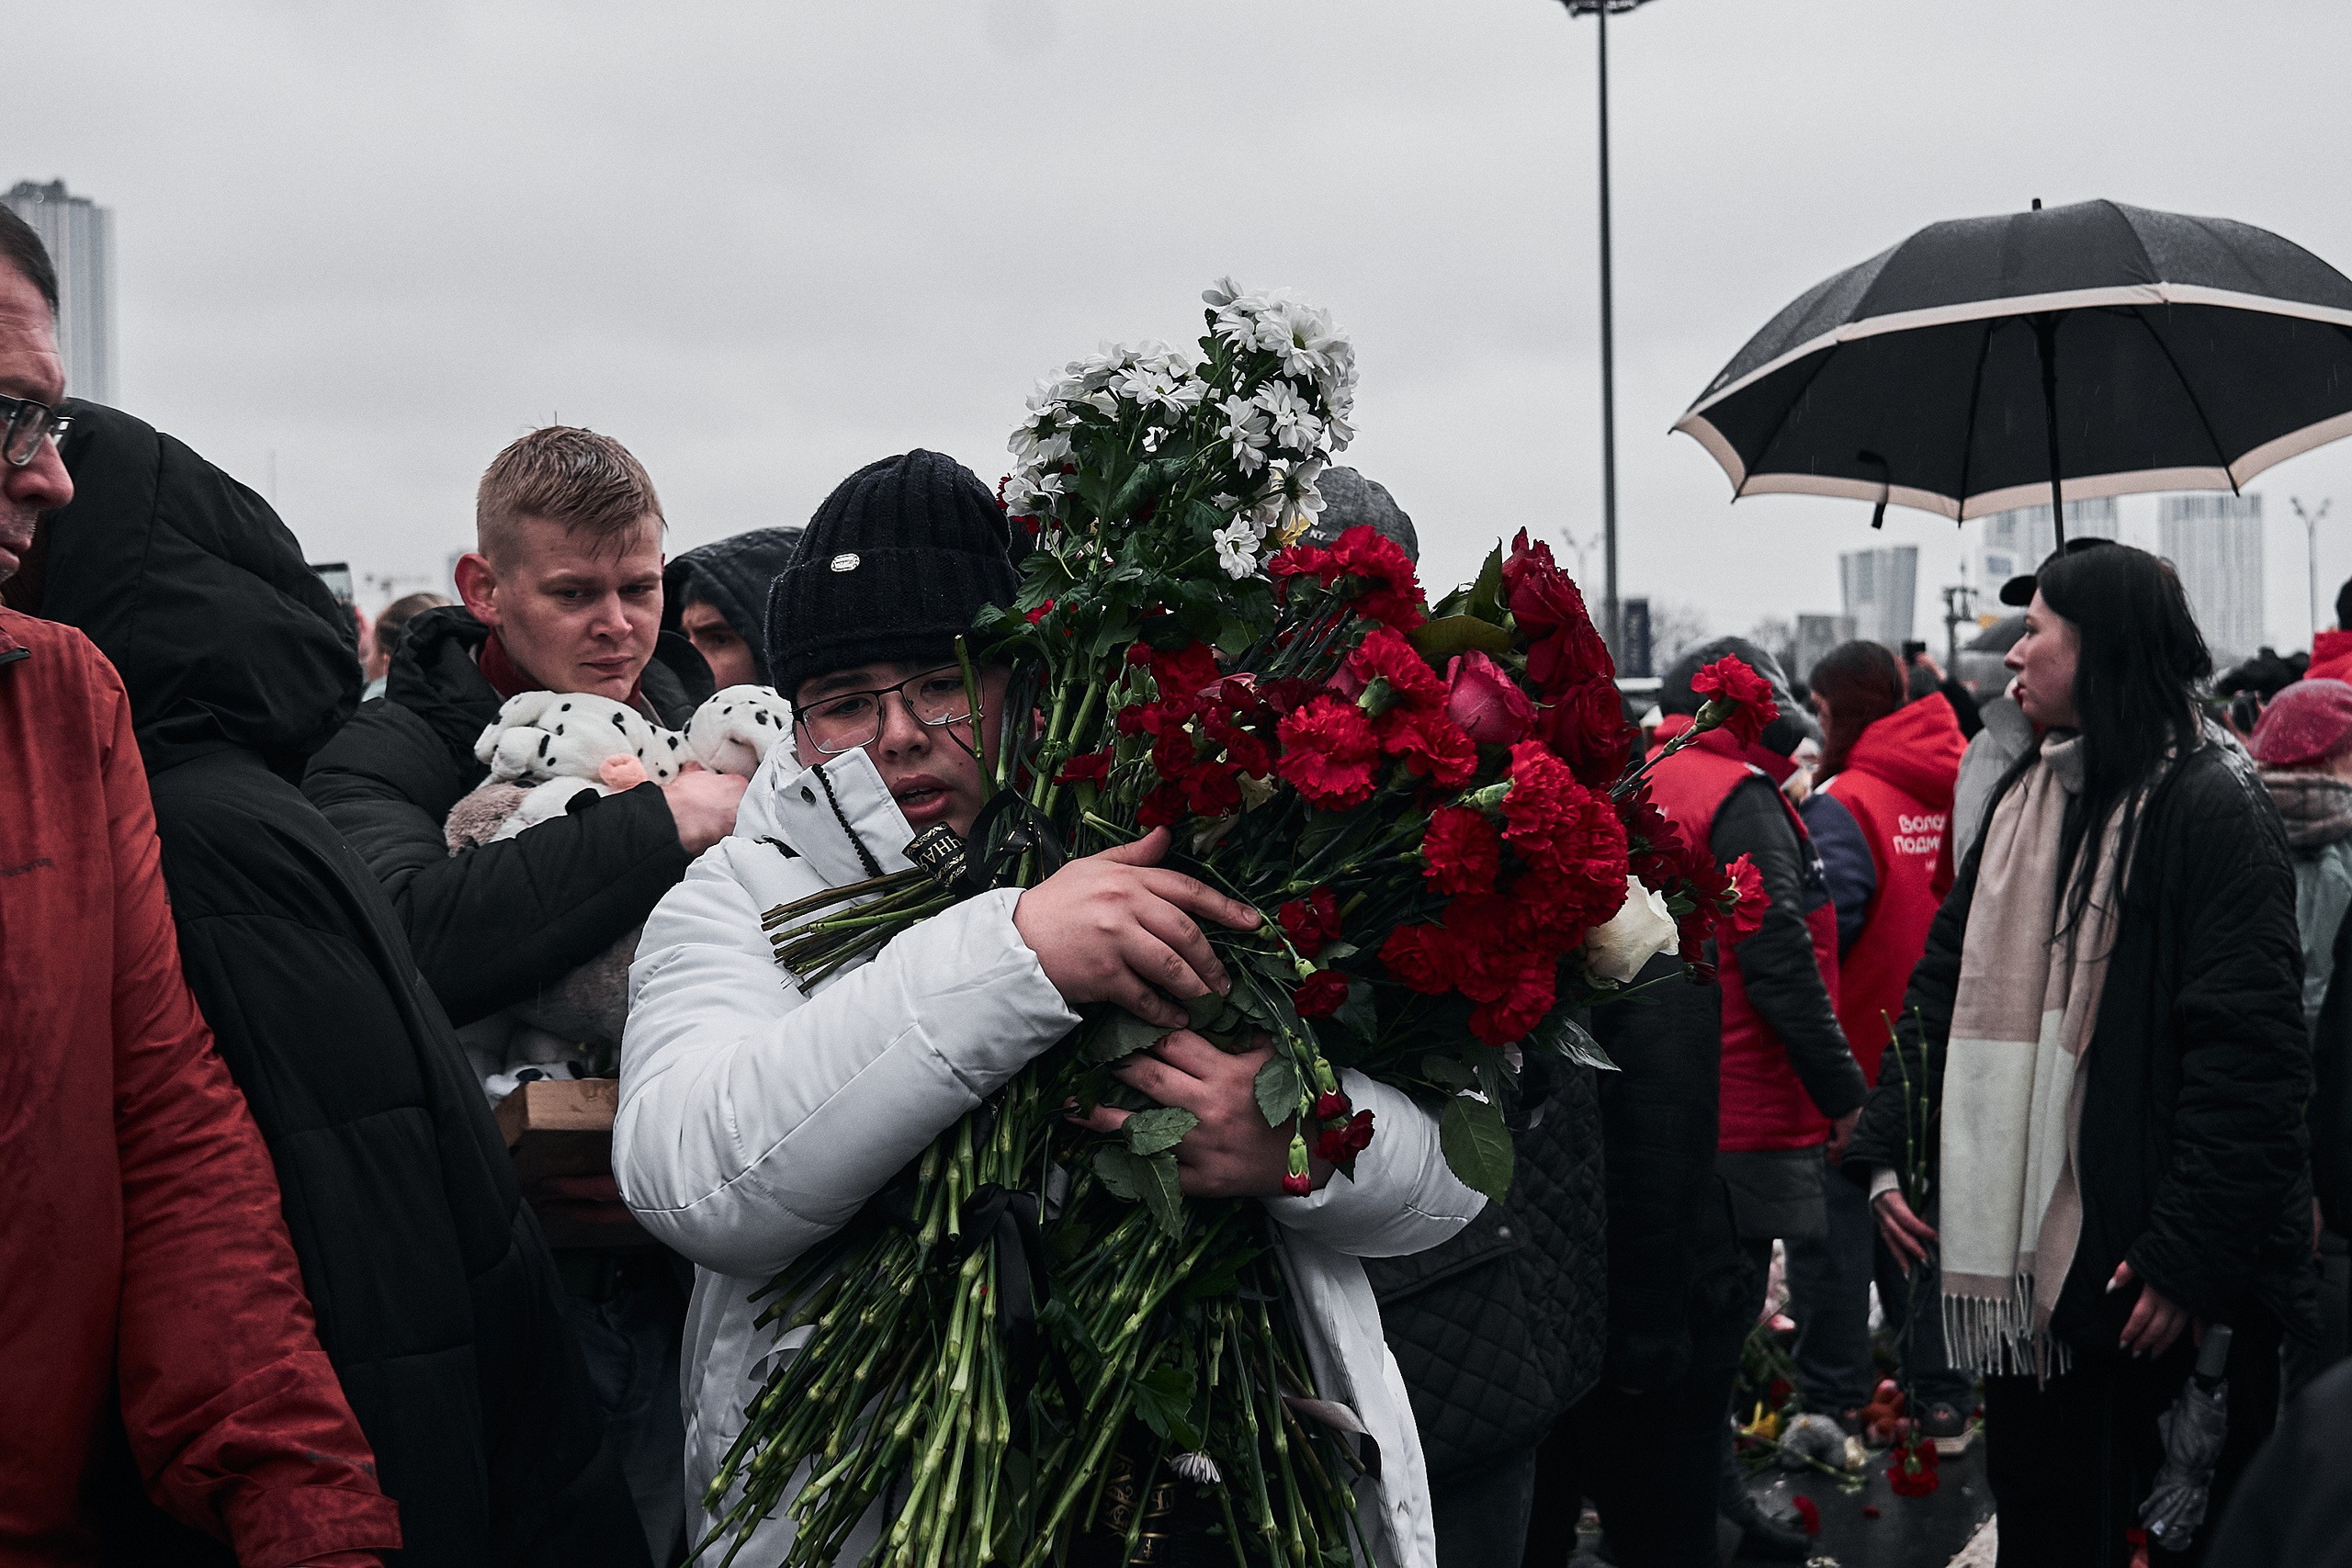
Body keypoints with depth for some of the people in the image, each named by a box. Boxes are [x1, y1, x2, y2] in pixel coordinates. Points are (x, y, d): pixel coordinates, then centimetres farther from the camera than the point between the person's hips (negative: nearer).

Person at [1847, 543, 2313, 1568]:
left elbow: (2249, 1051, -17)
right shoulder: (2026, 800, 12)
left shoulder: (2209, 807, -10)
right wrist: (1884, 1154, 2)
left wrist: (2191, 1253, -20)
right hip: (2024, 1246, 7)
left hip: (2140, 1267, -6)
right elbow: (1944, 983, 13)